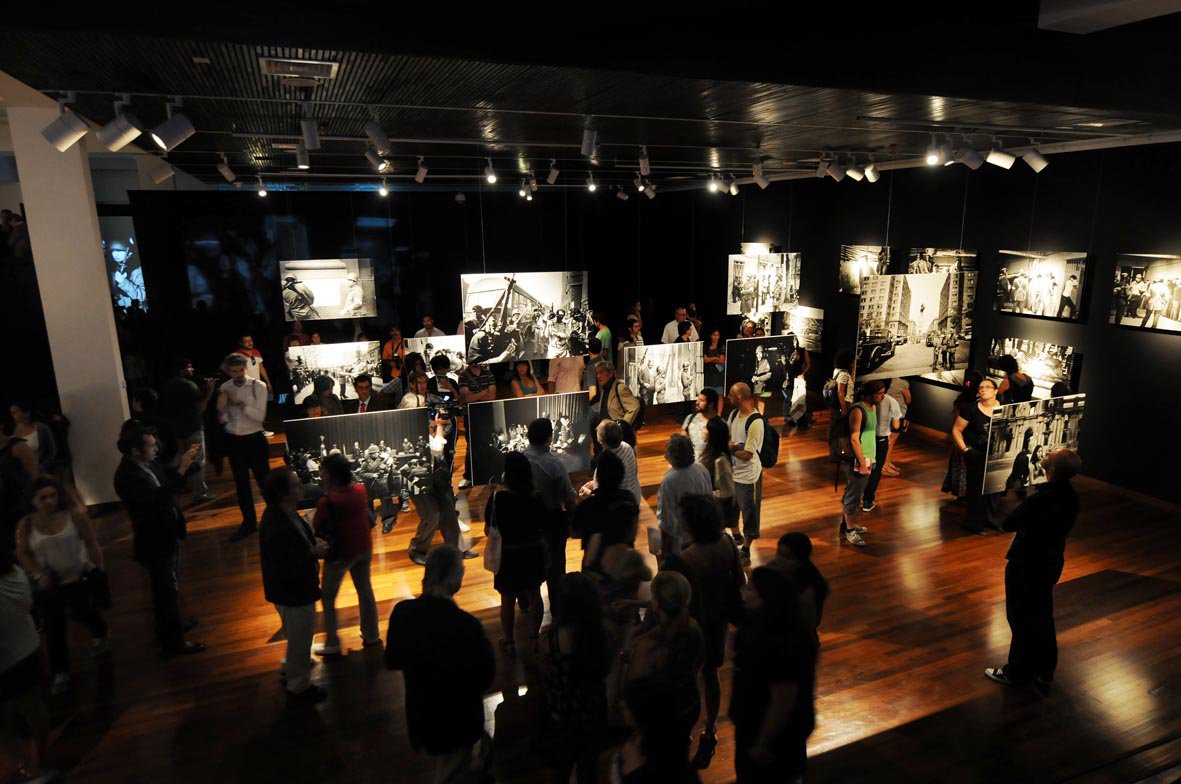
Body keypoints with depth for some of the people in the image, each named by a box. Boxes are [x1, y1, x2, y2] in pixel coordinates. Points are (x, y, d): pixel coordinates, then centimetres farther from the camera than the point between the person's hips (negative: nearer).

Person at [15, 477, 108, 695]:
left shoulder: (75, 515, -16)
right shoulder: (26, 524, -11)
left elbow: (92, 544, -10)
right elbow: (22, 554, -1)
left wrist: (98, 571, -8)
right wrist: (38, 575, -15)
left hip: (79, 578, -1)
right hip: (48, 583, 1)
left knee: (84, 612, 18)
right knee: (54, 628, 5)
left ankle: (100, 636, 52)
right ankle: (60, 673, 20)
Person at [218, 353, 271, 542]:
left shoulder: (258, 386, -11)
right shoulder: (224, 389, 0)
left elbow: (259, 415, -18)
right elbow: (222, 420, 1)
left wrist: (239, 403, -22)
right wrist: (221, 409, -20)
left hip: (254, 439, -4)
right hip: (233, 440, 4)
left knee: (264, 480, 1)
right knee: (241, 483, 13)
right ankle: (249, 522, 26)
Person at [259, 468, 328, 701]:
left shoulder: (282, 512, -7)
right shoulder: (278, 529, -38)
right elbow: (285, 570, -32)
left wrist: (312, 543, -3)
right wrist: (314, 554, -26)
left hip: (296, 587, 9)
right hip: (292, 593, -9)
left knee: (299, 634, 32)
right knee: (300, 636, 14)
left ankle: (292, 666, 57)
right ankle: (299, 684, 37)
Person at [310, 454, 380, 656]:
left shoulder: (328, 502, -27)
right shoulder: (360, 489, -9)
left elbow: (316, 531, -19)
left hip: (340, 553, -6)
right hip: (364, 548, 6)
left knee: (327, 598, 14)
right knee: (365, 590, 20)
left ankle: (331, 644, 23)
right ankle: (371, 635, 34)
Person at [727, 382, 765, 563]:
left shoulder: (756, 422, -26)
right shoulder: (734, 414, 0)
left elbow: (747, 454, -25)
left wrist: (729, 448, -11)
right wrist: (730, 445, -13)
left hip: (748, 476, -8)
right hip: (733, 472, 8)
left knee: (749, 515, 10)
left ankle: (745, 550, 28)